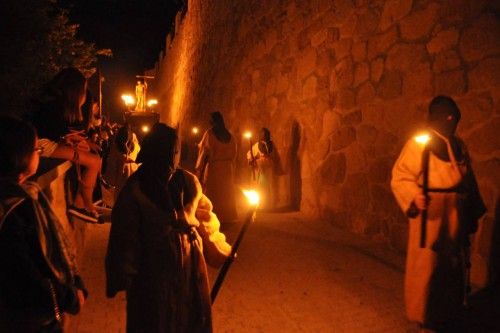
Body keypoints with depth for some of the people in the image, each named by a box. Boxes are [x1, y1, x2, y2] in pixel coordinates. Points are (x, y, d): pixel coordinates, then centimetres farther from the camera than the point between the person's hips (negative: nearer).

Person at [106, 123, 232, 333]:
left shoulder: (189, 182, -2)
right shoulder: (135, 192, -13)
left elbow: (205, 217, 9)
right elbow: (125, 240, -9)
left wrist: (222, 249, 13)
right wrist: (124, 279, -5)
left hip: (190, 271, 3)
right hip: (153, 276, -3)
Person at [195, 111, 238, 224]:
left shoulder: (209, 133, -9)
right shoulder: (229, 136, 6)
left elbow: (204, 151, -9)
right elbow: (234, 153, 7)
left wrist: (199, 168, -2)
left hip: (212, 168, -5)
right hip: (227, 169, 5)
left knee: (212, 193, 2)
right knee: (226, 193, 14)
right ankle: (226, 216, 18)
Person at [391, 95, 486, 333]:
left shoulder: (458, 145, 11)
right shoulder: (419, 143, -9)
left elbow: (469, 181, 16)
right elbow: (400, 177, -14)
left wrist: (474, 213, 14)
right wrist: (415, 197, -31)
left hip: (456, 217, 7)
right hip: (431, 217, -6)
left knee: (453, 268, 15)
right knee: (428, 267, 1)